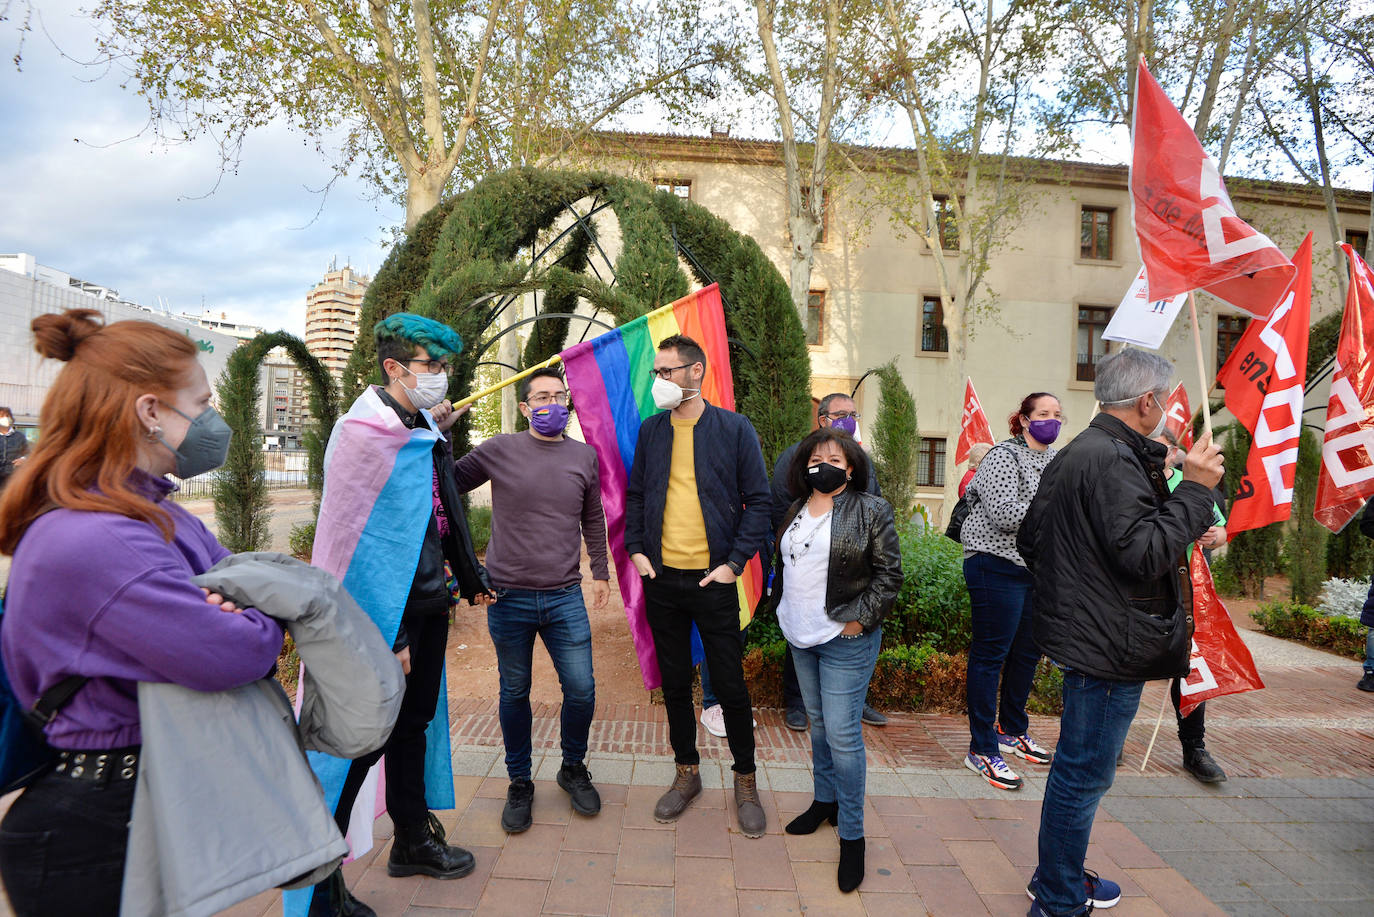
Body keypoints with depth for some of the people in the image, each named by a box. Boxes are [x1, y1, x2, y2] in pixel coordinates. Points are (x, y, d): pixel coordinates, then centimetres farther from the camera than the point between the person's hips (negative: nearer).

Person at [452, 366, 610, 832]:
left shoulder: (585, 456, 6)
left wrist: (601, 571, 15)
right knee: (514, 693, 11)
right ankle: (519, 782, 31)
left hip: (565, 597, 2)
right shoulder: (499, 450, -2)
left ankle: (573, 768, 30)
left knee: (581, 690, 3)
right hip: (508, 596, -1)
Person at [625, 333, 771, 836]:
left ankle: (745, 779, 26)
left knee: (730, 683, 5)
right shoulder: (651, 430, 7)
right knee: (674, 681, 14)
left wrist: (735, 562, -10)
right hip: (661, 578, 4)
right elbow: (635, 494, 15)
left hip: (713, 579, -3)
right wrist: (635, 549, 3)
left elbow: (758, 501, -3)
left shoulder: (734, 429, -4)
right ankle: (687, 771, 32)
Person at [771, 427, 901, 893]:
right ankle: (825, 800, 37)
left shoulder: (871, 511, -8)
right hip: (800, 637, 6)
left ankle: (852, 833, 10)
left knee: (842, 733, -5)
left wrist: (859, 619, -14)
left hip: (845, 640, -6)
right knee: (818, 722, 19)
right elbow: (782, 565, 19)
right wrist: (780, 607, 11)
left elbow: (889, 574, -9)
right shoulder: (796, 512, 10)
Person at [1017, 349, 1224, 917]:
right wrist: (1194, 488, -19)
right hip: (1109, 645, -11)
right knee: (1084, 774, 2)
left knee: (1077, 767, 22)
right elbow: (1144, 554, -27)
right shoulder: (1114, 460, -20)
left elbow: (1029, 538, 18)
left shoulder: (1072, 454, 13)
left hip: (1082, 631, 11)